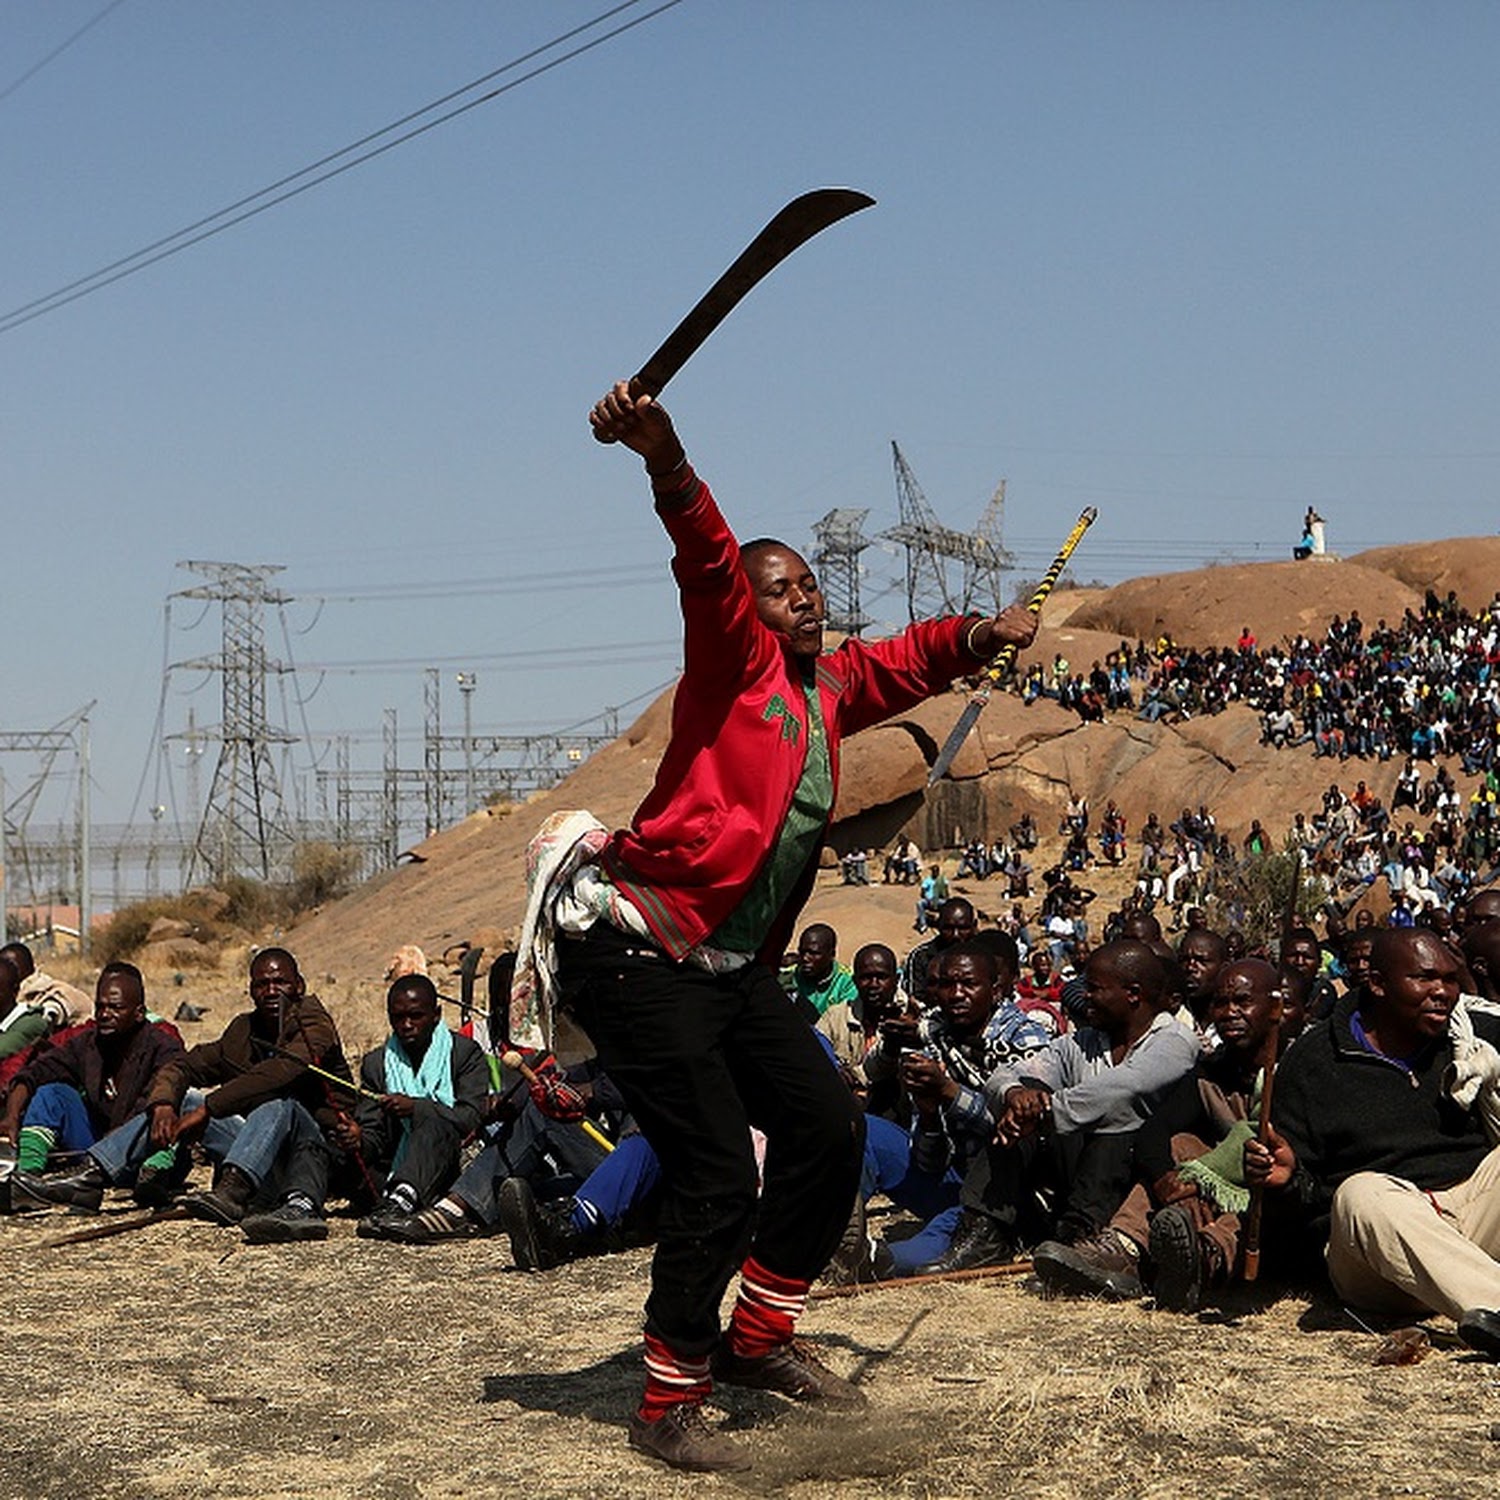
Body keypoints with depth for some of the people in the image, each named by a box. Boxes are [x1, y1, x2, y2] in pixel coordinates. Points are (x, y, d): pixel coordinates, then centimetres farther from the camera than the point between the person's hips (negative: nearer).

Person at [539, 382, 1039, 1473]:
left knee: (828, 1127, 10)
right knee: (717, 1174, -12)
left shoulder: (832, 685, 15)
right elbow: (709, 560, -24)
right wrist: (665, 461, -42)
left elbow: (915, 657, 28)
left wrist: (983, 634, 6)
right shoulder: (737, 660, -6)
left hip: (735, 967, 9)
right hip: (639, 955, -9)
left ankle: (758, 1337, 28)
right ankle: (670, 1408, 3)